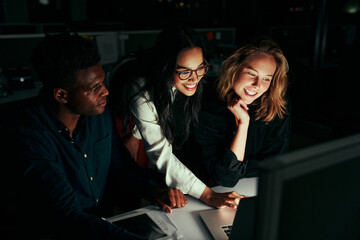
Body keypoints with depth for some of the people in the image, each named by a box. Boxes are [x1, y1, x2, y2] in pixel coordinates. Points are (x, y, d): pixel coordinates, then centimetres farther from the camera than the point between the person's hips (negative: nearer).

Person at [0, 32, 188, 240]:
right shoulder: (27, 137, -23)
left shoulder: (101, 114, -3)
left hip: (104, 221, 6)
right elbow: (67, 218, -29)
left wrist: (155, 190, -10)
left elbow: (123, 166, 10)